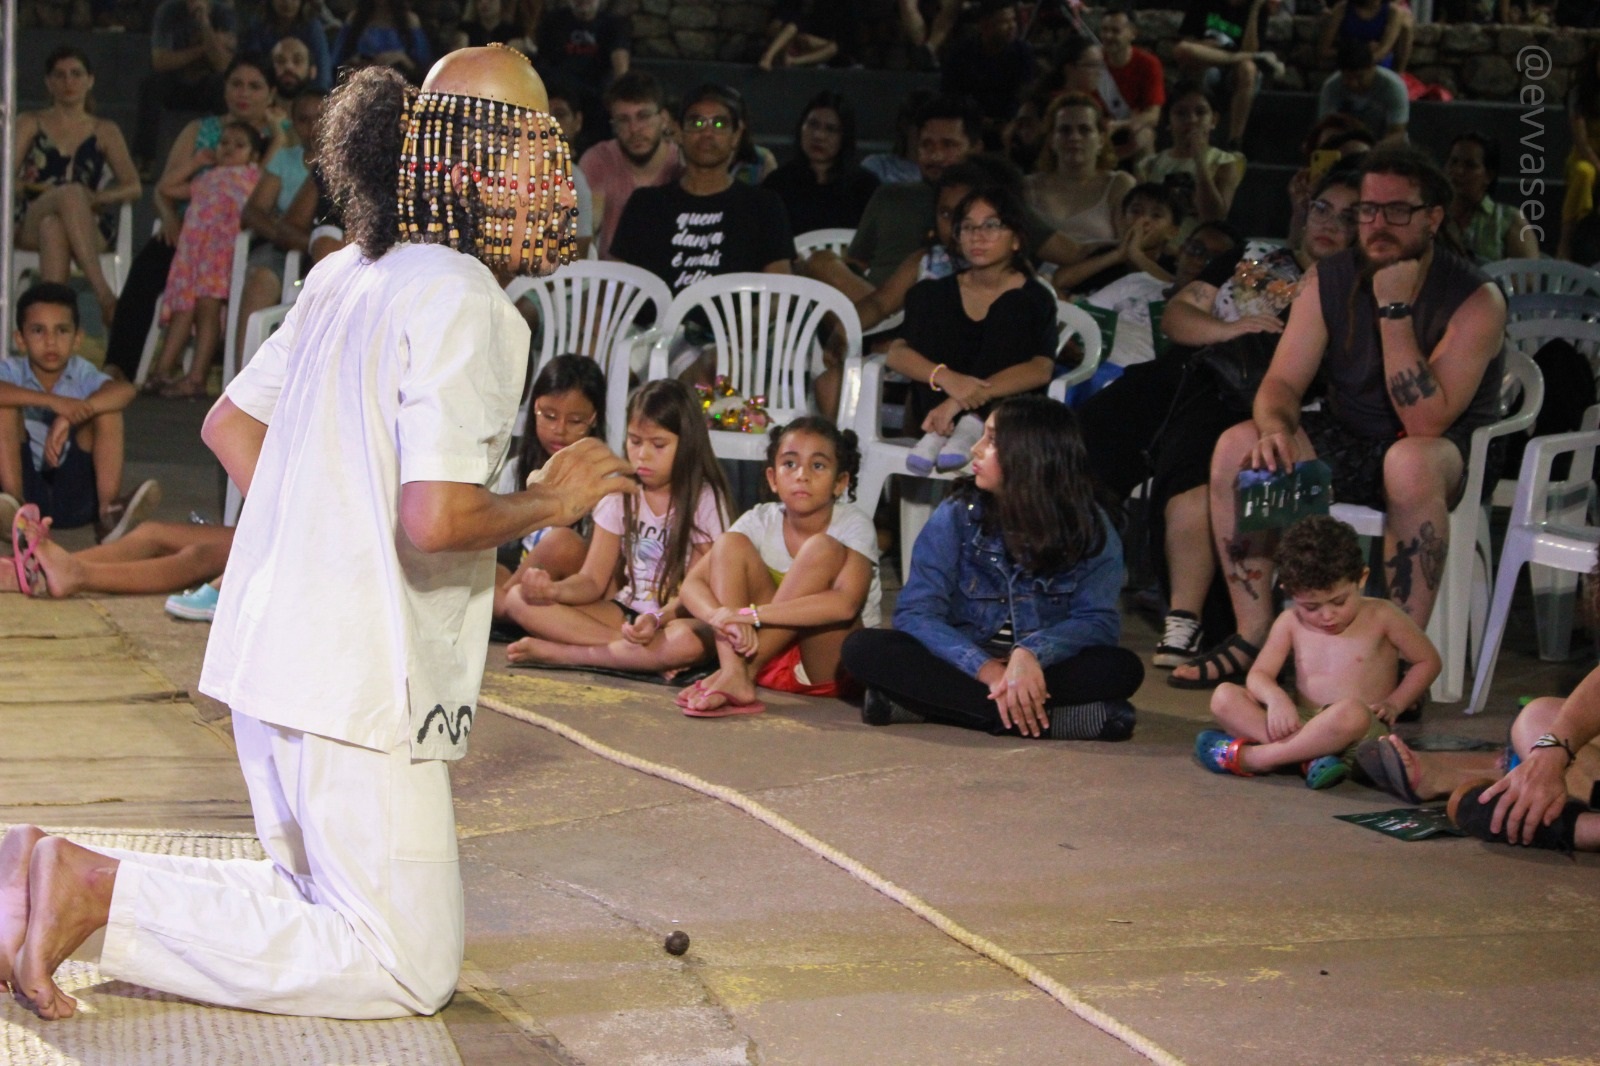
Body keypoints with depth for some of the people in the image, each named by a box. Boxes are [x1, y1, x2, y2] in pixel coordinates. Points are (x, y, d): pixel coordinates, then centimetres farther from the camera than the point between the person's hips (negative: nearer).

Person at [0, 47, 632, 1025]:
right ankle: (99, 893, -10)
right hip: (361, 677, -10)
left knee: (324, 913, 22)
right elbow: (437, 518, -24)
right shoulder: (465, 301, -15)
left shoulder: (347, 277, 12)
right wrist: (550, 503, -7)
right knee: (409, 969, -2)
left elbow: (229, 426, 19)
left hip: (274, 643, 10)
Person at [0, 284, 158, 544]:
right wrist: (52, 401, -38)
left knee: (106, 409, -15)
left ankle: (108, 512, -27)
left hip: (74, 495, 1)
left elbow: (126, 391, -25)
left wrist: (68, 418, -37)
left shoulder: (82, 374, -2)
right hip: (26, 486, -1)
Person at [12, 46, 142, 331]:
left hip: (89, 228, 1)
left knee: (54, 228, -38)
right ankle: (103, 293, -54)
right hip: (30, 227, -1)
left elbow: (134, 187, 9)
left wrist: (95, 198, -12)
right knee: (71, 192, -37)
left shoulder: (104, 131, 19)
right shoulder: (30, 123, 19)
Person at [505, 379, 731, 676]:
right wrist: (553, 590, -20)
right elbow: (593, 580, 3)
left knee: (688, 642, -42)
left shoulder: (705, 499, -4)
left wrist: (657, 619, -31)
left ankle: (555, 652, -28)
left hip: (676, 618, -4)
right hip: (625, 612, 4)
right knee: (519, 599, -16)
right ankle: (647, 656, -26)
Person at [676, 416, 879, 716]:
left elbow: (845, 604, -32)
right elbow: (692, 584, -9)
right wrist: (725, 616, -33)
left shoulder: (854, 527, -13)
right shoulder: (761, 521, -2)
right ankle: (735, 675, -31)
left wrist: (751, 614, -37)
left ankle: (745, 670, -28)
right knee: (729, 544, -12)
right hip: (773, 656, 4)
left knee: (823, 548, -25)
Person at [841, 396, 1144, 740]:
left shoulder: (1091, 530, -3)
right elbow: (915, 612, -10)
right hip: (963, 668, 1)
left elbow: (1097, 620, -12)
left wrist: (1032, 653, -33)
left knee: (1122, 669, -30)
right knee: (864, 648, -26)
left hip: (1042, 672, -1)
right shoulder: (956, 517, -3)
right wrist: (985, 669, -27)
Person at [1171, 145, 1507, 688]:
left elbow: (1425, 423, -28)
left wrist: (1395, 309, -31)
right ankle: (1253, 638, -13)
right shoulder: (1327, 281, -3)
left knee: (1410, 462, -40)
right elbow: (1282, 383, -5)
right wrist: (1275, 429, -30)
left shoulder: (1475, 299, -18)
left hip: (1451, 455, -5)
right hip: (1347, 444, 5)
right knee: (1236, 447, -19)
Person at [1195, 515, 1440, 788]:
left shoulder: (1381, 617, 2)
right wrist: (1275, 697, -16)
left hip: (1359, 734, -4)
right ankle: (1312, 756, -36)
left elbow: (1428, 661, 11)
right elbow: (1259, 674, 7)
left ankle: (1249, 758, -30)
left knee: (1350, 713, -41)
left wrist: (1394, 704, -1)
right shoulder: (1290, 623, 9)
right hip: (1298, 725, 4)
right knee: (1224, 696, -18)